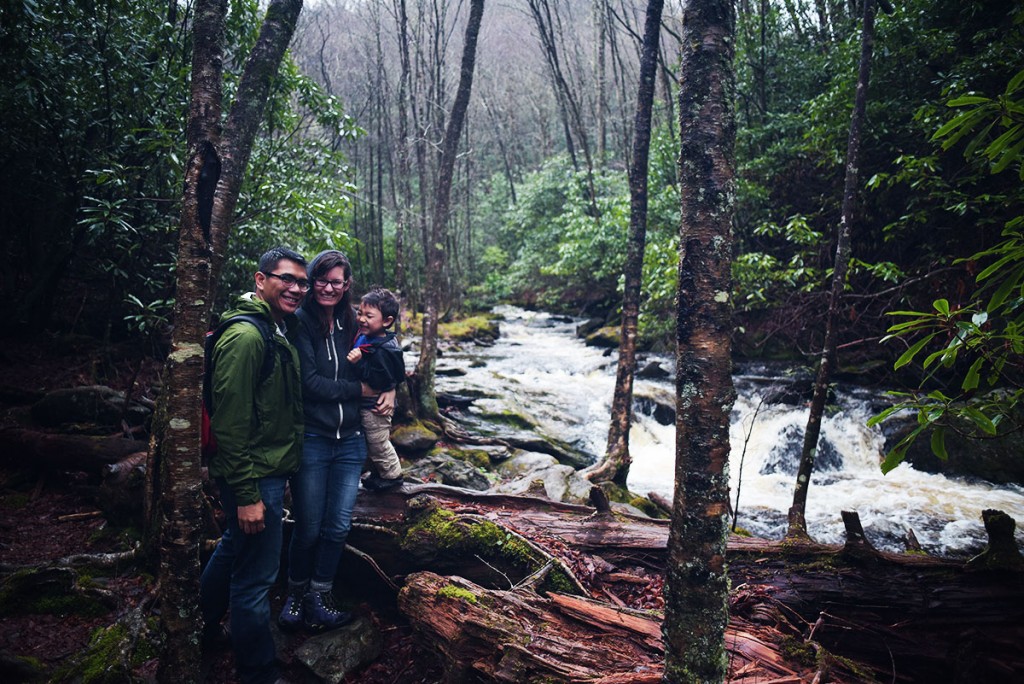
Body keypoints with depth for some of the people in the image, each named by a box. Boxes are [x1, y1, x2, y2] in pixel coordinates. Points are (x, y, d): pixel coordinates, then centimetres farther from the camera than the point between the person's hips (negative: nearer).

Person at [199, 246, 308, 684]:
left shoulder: (280, 332, 10)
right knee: (255, 578, 2)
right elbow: (230, 423, -24)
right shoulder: (245, 336, -21)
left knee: (234, 548, 27)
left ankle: (204, 627, 49)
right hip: (255, 477, -11)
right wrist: (246, 495, -22)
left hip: (272, 470, 11)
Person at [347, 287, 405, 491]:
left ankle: (392, 474, 31)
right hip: (363, 403, 9)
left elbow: (379, 382, -34)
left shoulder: (384, 351, -28)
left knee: (379, 444, 10)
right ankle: (379, 472, 42)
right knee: (372, 444, 24)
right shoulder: (364, 337, 0)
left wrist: (359, 363, -39)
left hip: (375, 407, -9)